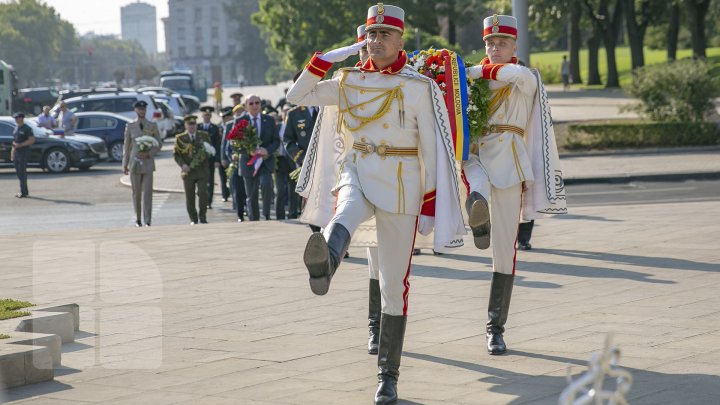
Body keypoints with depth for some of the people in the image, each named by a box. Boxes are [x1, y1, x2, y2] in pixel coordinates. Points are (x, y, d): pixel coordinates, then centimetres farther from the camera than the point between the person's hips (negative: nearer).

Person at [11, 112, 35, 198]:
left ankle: (24, 193, -8)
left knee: (22, 172, -10)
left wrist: (20, 145, -20)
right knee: (18, 173, 9)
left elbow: (32, 140, -15)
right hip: (16, 153, 8)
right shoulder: (16, 128, 17)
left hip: (23, 153, -8)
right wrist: (12, 152, 17)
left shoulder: (27, 128, -8)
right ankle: (24, 192, 15)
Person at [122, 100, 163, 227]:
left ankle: (148, 221, -9)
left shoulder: (152, 126, 6)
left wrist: (148, 153, -10)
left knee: (147, 193, -8)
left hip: (148, 163, -1)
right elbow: (126, 146, 8)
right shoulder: (130, 126, 6)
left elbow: (159, 144, 7)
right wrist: (124, 164, 5)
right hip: (134, 163, 1)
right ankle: (138, 220, 18)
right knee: (136, 193, 5)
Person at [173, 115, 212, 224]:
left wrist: (207, 154, -8)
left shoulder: (204, 136, 11)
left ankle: (203, 218, -1)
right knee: (189, 196, 2)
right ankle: (193, 219, 12)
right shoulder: (180, 138, 6)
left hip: (202, 171, 0)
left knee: (203, 194, -12)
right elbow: (176, 154, 2)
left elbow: (210, 151, 15)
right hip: (188, 171, 0)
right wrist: (182, 165, -13)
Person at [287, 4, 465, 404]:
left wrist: (429, 205, -4)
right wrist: (328, 57, -1)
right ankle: (324, 263, -74)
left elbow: (432, 150, -2)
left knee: (394, 285, 3)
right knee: (345, 214, -38)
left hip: (399, 190, -1)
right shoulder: (348, 82, 8)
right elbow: (296, 96, 7)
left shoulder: (419, 87, -3)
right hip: (356, 177, 1)